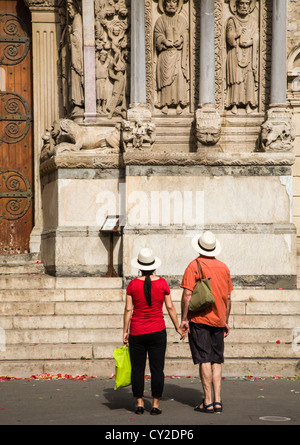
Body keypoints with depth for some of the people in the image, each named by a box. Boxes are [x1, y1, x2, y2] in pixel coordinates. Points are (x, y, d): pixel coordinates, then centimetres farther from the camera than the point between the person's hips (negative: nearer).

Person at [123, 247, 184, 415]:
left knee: (137, 369, 7)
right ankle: (156, 404, 3)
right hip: (157, 332, 0)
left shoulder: (133, 284, -3)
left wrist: (125, 330, 5)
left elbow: (128, 309, -3)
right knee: (157, 369, 3)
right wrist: (178, 327, 10)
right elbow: (170, 307, 1)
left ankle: (139, 403, 9)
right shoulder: (162, 283, -3)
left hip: (136, 333, 0)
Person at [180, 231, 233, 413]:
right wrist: (226, 321, 19)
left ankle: (208, 402, -5)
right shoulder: (223, 267, 8)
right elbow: (228, 297, 12)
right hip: (218, 319, 4)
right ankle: (218, 400, 3)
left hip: (199, 319, -4)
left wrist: (184, 318, -9)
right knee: (217, 360, 9)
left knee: (204, 360, -4)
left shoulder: (194, 266, -7)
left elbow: (187, 294, -13)